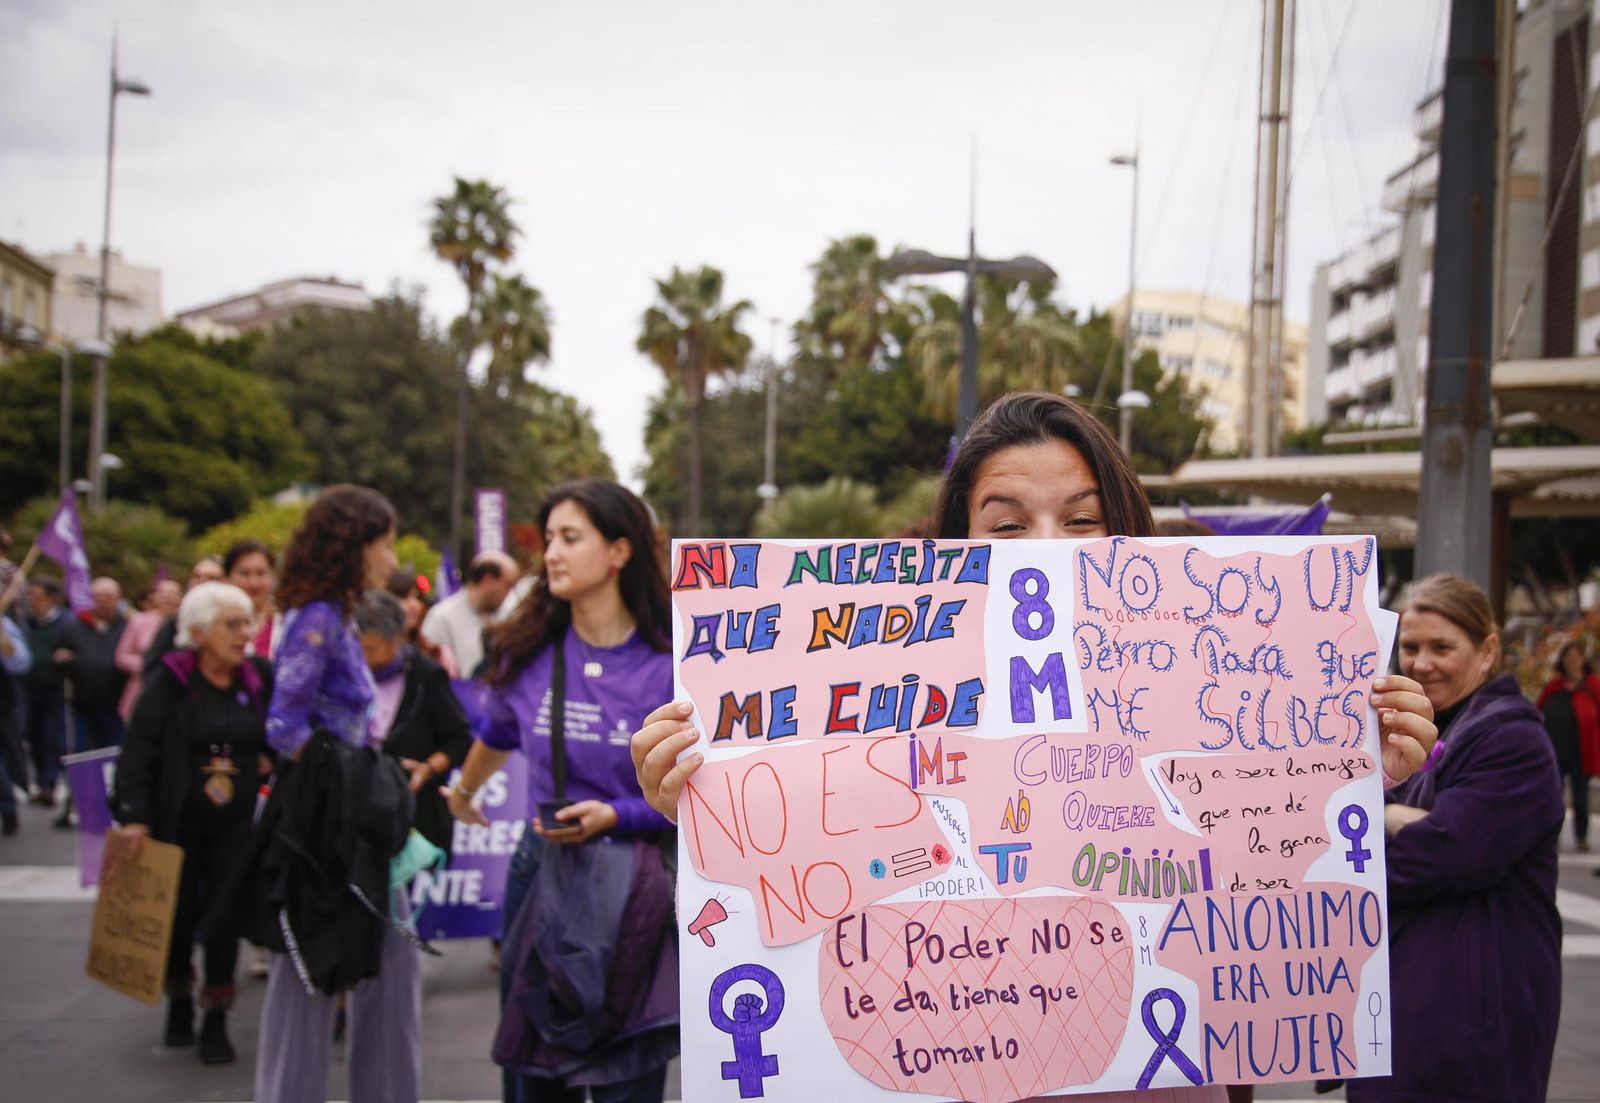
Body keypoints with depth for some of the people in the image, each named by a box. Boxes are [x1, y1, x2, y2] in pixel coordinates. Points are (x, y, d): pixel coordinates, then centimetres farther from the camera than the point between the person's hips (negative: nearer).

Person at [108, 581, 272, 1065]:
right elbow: (138, 752, -11)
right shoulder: (170, 682, -9)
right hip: (175, 822, -1)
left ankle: (216, 1020, 10)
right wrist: (133, 816, -16)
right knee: (178, 912, 9)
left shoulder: (259, 679, -1)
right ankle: (179, 1002, 31)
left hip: (235, 825, 1)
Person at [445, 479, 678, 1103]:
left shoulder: (674, 664, -11)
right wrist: (464, 790, 40)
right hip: (542, 871, 4)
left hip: (636, 886, -4)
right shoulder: (530, 650, 1)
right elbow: (499, 734, 23)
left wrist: (616, 815, -19)